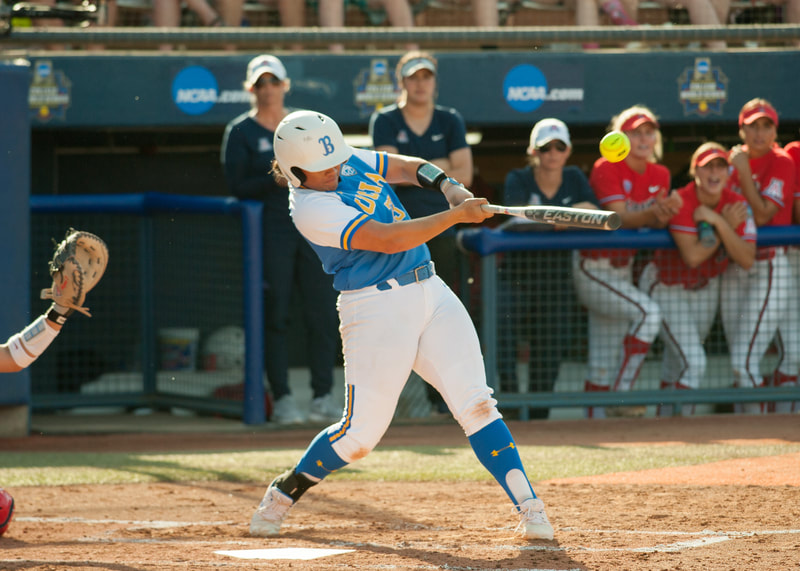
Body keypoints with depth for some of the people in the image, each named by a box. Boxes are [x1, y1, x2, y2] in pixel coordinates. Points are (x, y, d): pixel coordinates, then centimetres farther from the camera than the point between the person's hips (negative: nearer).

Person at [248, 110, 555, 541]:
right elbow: (387, 239, -23)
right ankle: (285, 492, 21)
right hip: (377, 309, -6)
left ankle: (529, 507, -11)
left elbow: (407, 167, 18)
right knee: (361, 432, -3)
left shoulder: (352, 161, 8)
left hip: (431, 294, 6)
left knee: (475, 403, -7)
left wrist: (449, 187, -2)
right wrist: (456, 216, -22)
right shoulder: (310, 208, -16)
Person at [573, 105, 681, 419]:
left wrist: (665, 212, -27)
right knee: (648, 311, -27)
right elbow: (620, 218, -24)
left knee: (605, 366, 9)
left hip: (622, 271, 7)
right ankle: (621, 395, -24)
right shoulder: (606, 169, -14)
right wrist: (653, 211, -42)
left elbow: (654, 223, -4)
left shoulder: (659, 175, 5)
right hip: (593, 271, -7)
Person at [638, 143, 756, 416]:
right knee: (693, 363, -16)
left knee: (677, 362, 14)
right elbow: (692, 256, -33)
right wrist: (728, 224, -26)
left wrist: (719, 223, -31)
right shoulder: (681, 202, -25)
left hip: (706, 288, 5)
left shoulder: (737, 204, -13)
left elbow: (747, 260, -22)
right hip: (667, 288, -5)